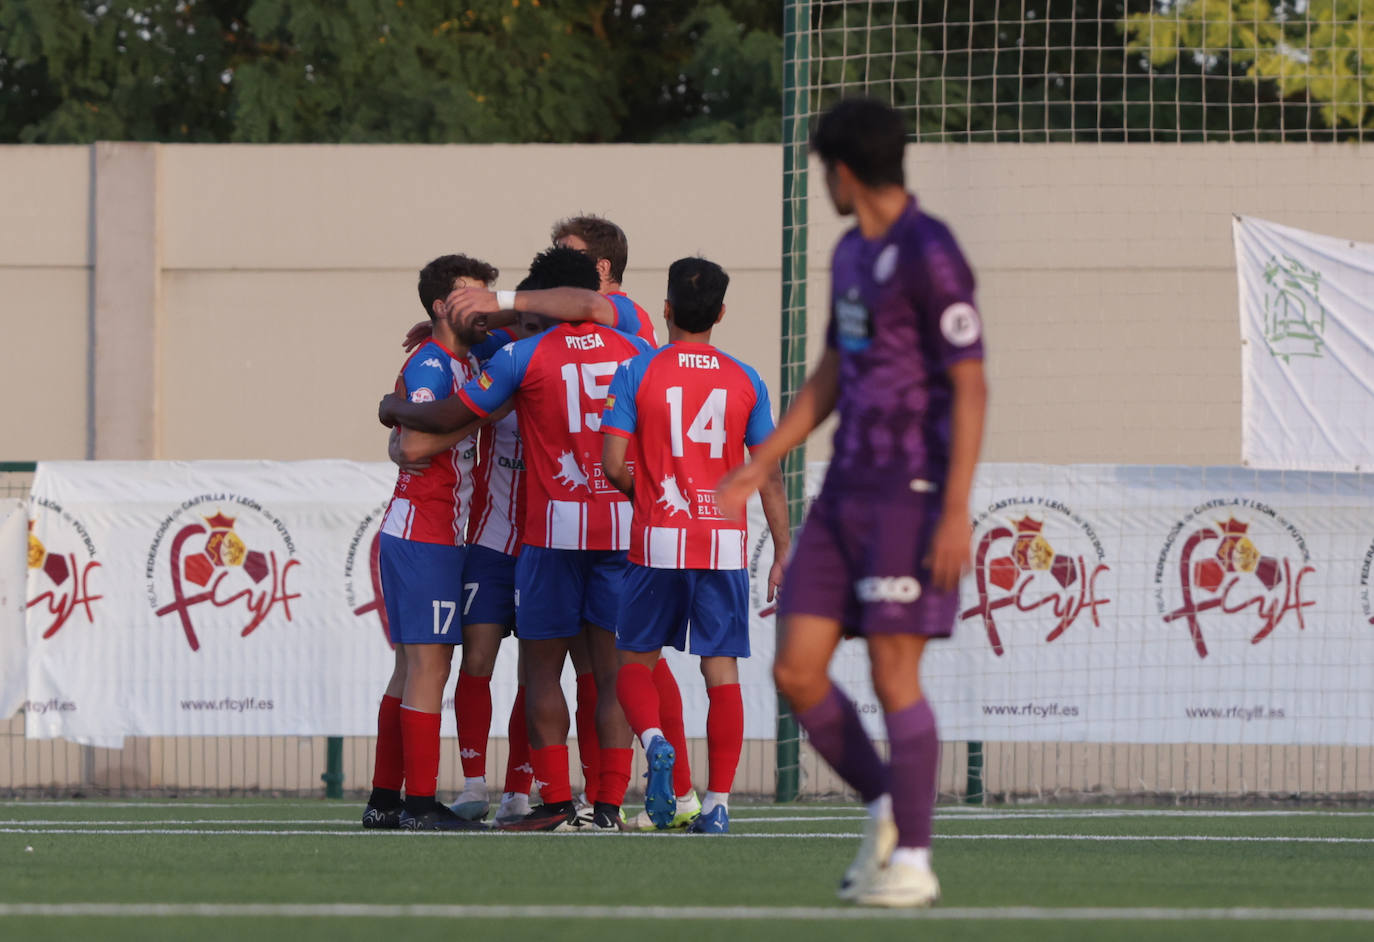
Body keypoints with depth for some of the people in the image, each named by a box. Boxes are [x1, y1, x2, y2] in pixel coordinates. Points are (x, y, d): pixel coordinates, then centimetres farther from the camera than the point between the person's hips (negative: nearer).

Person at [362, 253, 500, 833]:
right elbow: (414, 444, -25)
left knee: (414, 667, 11)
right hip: (423, 535, -10)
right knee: (428, 663, -10)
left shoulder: (465, 364, 16)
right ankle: (420, 804, -11)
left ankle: (385, 800, 15)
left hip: (438, 537, 10)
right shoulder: (430, 366, -14)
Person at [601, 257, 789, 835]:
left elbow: (613, 464, -6)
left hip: (658, 542, -1)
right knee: (721, 669, 4)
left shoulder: (636, 374, -2)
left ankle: (654, 742, -18)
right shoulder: (745, 381, 4)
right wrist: (784, 554, 9)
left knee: (635, 661, 11)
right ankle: (718, 803, -1)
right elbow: (769, 476, 4)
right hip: (725, 543, 1)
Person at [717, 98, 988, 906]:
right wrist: (759, 468, 18)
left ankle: (911, 862, 1)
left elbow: (971, 388, -16)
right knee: (797, 671, 2)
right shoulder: (853, 254, 15)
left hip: (913, 496, -8)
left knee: (893, 674, -8)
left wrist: (956, 512, -21)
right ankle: (885, 807, 20)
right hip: (849, 491, 8)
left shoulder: (930, 256, -14)